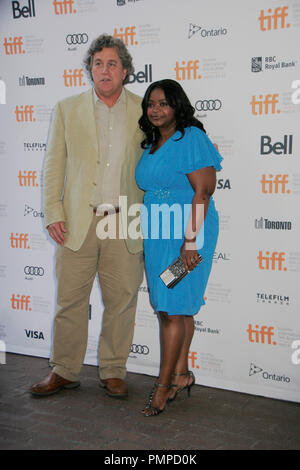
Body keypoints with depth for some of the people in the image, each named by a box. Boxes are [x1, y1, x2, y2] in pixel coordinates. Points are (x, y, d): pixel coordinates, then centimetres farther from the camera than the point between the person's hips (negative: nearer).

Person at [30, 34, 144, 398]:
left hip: (125, 223, 0)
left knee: (121, 301, 6)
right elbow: (53, 165, 7)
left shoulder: (144, 111, 7)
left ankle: (113, 372, 22)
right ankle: (64, 372, 21)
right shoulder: (67, 109, 9)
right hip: (78, 222, 0)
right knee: (69, 299, 4)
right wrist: (53, 214, -2)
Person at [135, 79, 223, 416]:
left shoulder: (192, 139, -10)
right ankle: (181, 374, 22)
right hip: (157, 236, 8)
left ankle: (164, 385, 4)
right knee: (178, 307, 12)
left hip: (185, 236, -8)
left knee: (173, 309, -5)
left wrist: (190, 240, -21)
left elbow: (203, 191, -16)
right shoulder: (151, 144, 16)